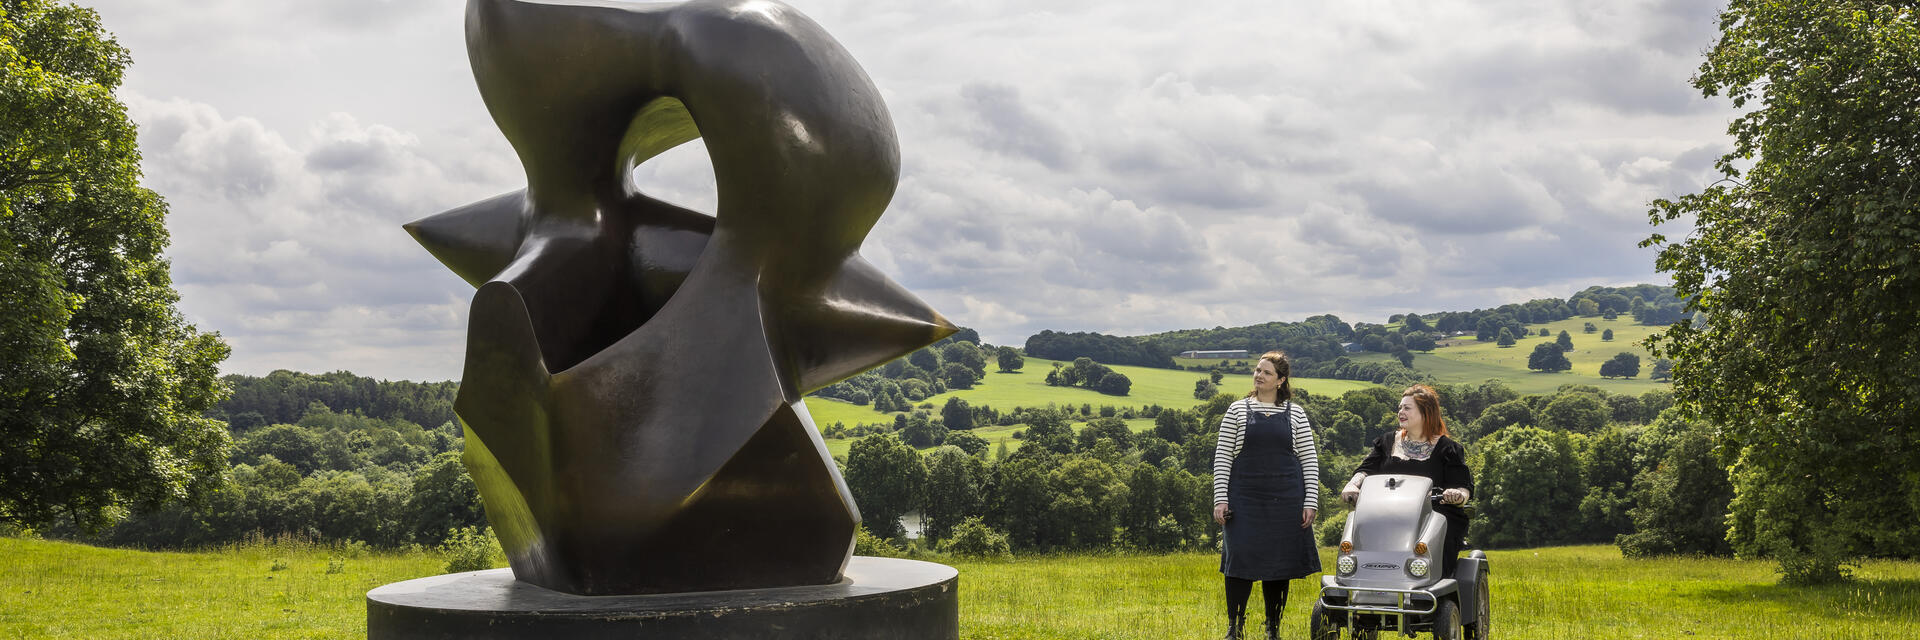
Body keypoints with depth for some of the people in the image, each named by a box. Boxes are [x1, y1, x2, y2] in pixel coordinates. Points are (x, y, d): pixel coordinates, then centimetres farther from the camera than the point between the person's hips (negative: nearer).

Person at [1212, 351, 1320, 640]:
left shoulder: (1295, 413, 7)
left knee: (1279, 563, 5)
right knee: (1241, 561, -7)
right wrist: (1220, 498, -4)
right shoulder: (1238, 410, 6)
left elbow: (1310, 459, 7)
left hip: (1285, 501, 1)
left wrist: (1311, 501, -1)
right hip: (1246, 499, -1)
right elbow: (1222, 456, 4)